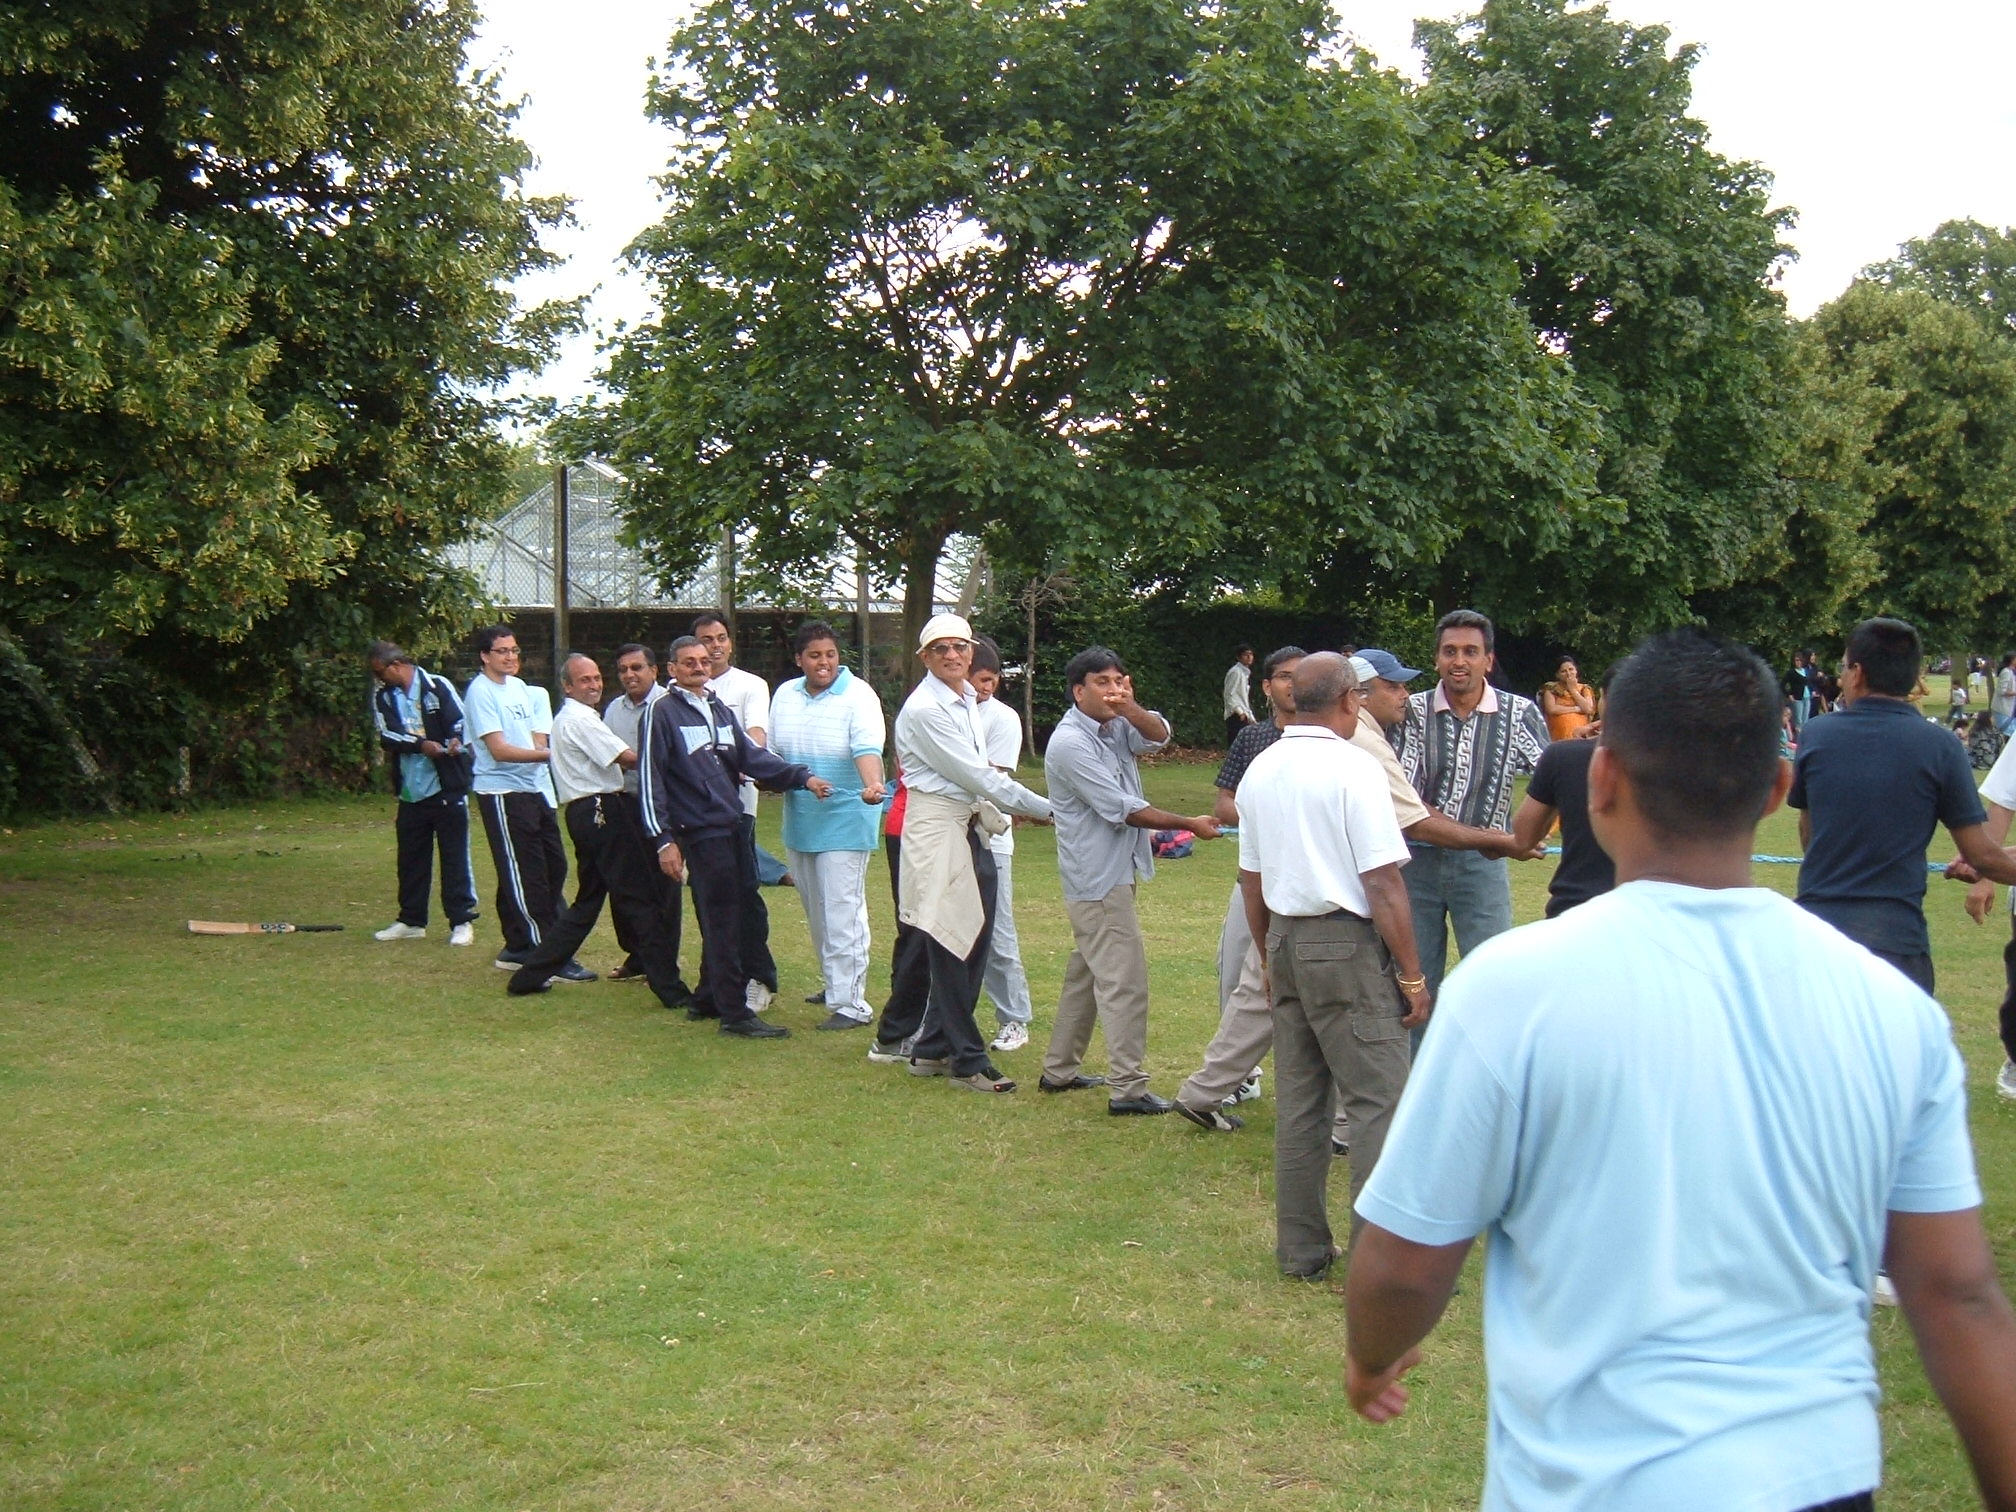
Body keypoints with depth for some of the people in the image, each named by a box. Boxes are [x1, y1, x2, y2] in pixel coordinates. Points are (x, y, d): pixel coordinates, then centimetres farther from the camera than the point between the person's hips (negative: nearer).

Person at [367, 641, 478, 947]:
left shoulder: (438, 687, -4)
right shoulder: (383, 697, 7)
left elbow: (460, 722, -4)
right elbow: (386, 736, -6)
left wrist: (455, 742, -26)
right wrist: (421, 745, -22)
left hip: (447, 787, -4)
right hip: (410, 791, 4)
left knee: (454, 856, 1)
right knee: (411, 858, 13)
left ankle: (462, 921, 7)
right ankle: (411, 920, 24)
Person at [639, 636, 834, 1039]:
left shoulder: (719, 708, 17)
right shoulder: (664, 712, -4)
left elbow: (752, 756, 12)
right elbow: (650, 779, -7)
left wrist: (802, 777, -2)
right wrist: (663, 840, -12)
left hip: (734, 825, 7)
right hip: (701, 831, -7)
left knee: (731, 919, 12)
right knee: (721, 924, -6)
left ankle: (709, 999, 25)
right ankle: (734, 1013, -1)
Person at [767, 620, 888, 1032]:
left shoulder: (858, 696, -10)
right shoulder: (785, 695, 8)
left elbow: (868, 749, -24)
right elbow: (772, 752, 18)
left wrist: (872, 785, -41)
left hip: (845, 823, -6)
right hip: (799, 822, 6)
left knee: (843, 914, -9)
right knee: (816, 912, 16)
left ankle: (852, 1004, -5)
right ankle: (835, 985, 31)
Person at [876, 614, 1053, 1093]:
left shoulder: (966, 700, 12)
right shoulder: (925, 709, -15)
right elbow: (975, 776, -16)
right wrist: (1046, 808, -13)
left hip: (970, 826, 9)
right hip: (936, 829, -9)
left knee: (974, 939, 9)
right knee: (949, 944, -4)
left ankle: (932, 1050, 20)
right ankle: (967, 1062, 2)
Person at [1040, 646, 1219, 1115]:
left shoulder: (1116, 726, 9)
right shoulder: (1069, 743, -17)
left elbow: (1158, 736, -7)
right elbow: (1124, 808, -19)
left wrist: (1130, 708, -27)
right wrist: (1191, 825, -13)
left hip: (1115, 873, 10)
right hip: (1098, 878, -9)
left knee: (1087, 973, 16)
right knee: (1124, 980, -9)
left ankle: (1060, 1070, 26)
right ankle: (1127, 1088, -7)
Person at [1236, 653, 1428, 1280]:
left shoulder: (1260, 770, 9)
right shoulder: (1353, 769, -13)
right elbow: (1383, 884, -15)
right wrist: (1412, 975, -10)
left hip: (1287, 943, 7)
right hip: (1348, 945, -7)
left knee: (1298, 1103, 12)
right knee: (1379, 1103, -3)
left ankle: (1302, 1249, 18)